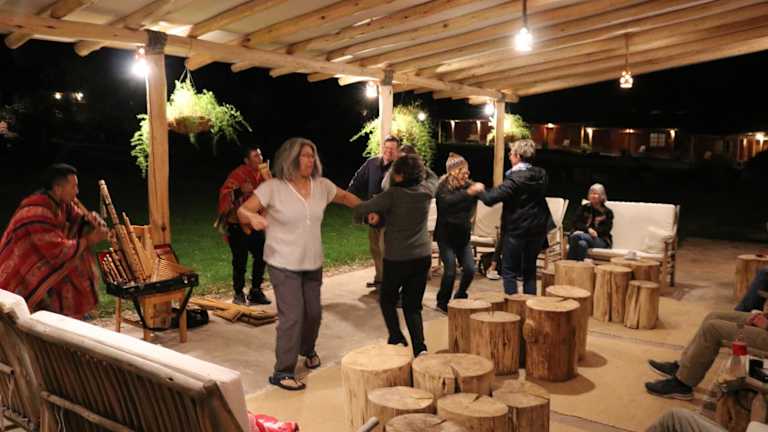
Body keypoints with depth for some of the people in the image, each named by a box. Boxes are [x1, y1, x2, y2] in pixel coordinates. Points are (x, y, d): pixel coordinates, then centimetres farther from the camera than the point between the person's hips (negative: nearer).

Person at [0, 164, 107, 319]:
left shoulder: (61, 202, -4)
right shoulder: (37, 212, -27)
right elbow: (58, 252, -27)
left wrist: (92, 218, -14)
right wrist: (88, 241, -18)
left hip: (42, 263, 8)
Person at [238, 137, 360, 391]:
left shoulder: (321, 186, 0)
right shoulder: (273, 188, -13)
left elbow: (344, 196, 18)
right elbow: (242, 211, -14)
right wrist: (253, 217, -36)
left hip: (313, 263, 5)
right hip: (283, 264, -5)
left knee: (313, 312, 15)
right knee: (292, 315, -10)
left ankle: (307, 349, 45)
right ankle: (283, 372, 4)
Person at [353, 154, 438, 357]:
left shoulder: (393, 194, -16)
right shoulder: (426, 190, -1)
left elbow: (360, 209, -15)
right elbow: (433, 178, 24)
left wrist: (372, 213, 4)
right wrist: (415, 163, 23)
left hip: (397, 258, -4)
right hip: (422, 256, 4)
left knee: (387, 299, 18)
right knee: (413, 306, 11)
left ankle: (397, 339, 7)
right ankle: (419, 348, 1)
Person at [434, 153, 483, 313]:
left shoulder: (467, 185, 0)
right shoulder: (443, 187, -13)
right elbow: (447, 201, -35)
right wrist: (468, 193, -46)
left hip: (463, 236, 5)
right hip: (446, 235, -5)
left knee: (470, 269, 1)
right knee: (450, 271, -8)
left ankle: (459, 297, 26)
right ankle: (442, 302, 15)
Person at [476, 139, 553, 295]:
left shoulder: (515, 179, -20)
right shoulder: (541, 175, 1)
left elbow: (490, 199, -22)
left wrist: (480, 190, -4)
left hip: (516, 231, -6)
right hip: (537, 229, 6)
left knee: (509, 271, 5)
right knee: (530, 271, 16)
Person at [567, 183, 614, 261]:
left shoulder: (607, 212, 10)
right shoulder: (583, 208, 16)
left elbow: (606, 229, -2)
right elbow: (576, 223, 4)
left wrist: (594, 231, -20)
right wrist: (588, 229, -15)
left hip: (601, 240, -2)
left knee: (576, 235, -35)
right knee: (582, 244, -39)